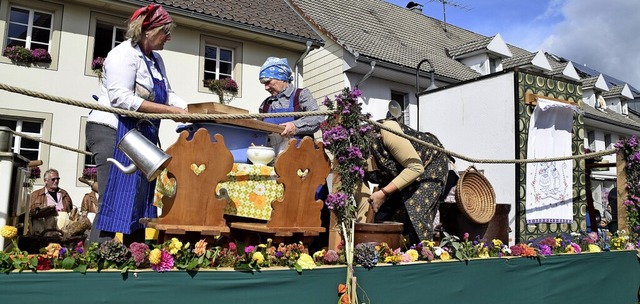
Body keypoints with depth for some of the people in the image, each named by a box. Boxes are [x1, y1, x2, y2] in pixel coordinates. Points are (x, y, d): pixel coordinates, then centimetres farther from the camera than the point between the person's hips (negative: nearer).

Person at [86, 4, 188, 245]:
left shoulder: (156, 59, 16)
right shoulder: (124, 54, -11)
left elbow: (167, 95, 15)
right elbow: (121, 98, -22)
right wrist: (169, 110, -22)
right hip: (112, 132, -9)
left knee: (139, 201, 9)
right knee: (114, 203, -11)